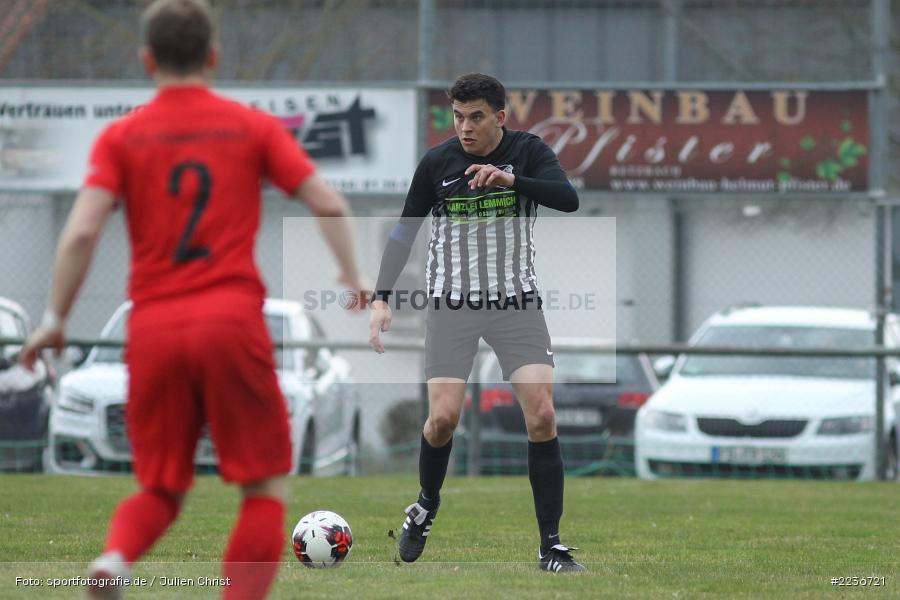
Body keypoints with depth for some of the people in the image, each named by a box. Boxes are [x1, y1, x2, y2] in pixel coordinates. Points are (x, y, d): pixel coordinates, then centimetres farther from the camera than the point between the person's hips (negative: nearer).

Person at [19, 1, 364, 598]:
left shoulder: (121, 137, 7)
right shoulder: (253, 126, 7)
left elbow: (81, 231, -5)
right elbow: (328, 204, -1)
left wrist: (55, 319, 3)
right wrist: (354, 280, 10)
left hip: (153, 331, 2)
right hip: (232, 323, -2)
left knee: (161, 490, 15)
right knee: (267, 490, 7)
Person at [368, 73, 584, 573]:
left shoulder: (528, 152, -3)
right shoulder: (437, 162, -1)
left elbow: (568, 199, -19)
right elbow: (404, 231, 7)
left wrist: (510, 179, -33)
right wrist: (382, 298, -2)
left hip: (517, 302, 0)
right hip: (452, 303, 0)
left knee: (541, 415, -12)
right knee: (444, 418, -11)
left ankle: (551, 546, -5)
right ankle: (426, 507, 20)